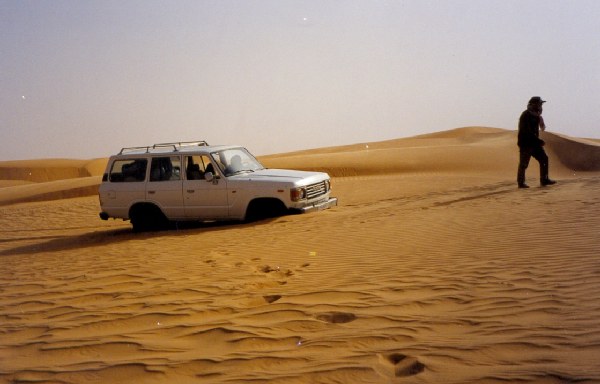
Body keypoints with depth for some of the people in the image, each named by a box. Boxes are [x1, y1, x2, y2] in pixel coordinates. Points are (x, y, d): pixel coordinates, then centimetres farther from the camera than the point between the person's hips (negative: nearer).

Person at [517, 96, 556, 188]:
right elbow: (527, 132, -23)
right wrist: (539, 141, -21)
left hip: (534, 143, 9)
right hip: (526, 144, -9)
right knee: (523, 164, -3)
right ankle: (521, 183, 7)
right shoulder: (526, 116, -16)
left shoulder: (535, 115, 12)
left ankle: (544, 180, 14)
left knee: (544, 159, 7)